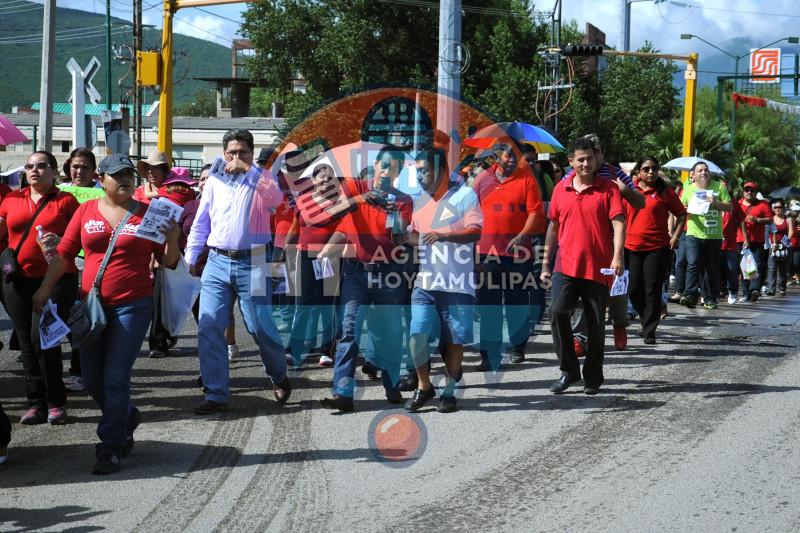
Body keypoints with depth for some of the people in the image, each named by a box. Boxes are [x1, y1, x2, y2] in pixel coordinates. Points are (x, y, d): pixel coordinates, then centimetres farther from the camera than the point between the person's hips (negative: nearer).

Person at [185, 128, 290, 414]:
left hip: (251, 264, -3)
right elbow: (201, 222, 18)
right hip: (217, 262, 3)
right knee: (208, 328, -3)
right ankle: (216, 394, 6)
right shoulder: (214, 182, 12)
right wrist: (191, 256, 14)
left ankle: (280, 377, 29)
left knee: (260, 327, 1)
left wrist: (247, 170, -23)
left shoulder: (260, 179, 3)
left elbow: (275, 198, -20)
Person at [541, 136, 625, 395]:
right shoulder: (561, 188, 9)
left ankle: (593, 377, 21)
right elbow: (553, 226, 15)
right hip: (566, 265, 2)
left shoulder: (608, 188, -1)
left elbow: (618, 223, -11)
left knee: (596, 324, 6)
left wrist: (617, 256, -25)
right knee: (557, 311, -15)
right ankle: (568, 370, -1)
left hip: (598, 268, -2)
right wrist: (546, 263, 15)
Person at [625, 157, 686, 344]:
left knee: (652, 290, -3)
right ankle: (647, 320, 29)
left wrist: (675, 237, -2)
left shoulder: (664, 191, 0)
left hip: (658, 248, -3)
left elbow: (681, 214, 7)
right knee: (633, 290, 6)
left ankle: (649, 330, 4)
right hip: (632, 247, 3)